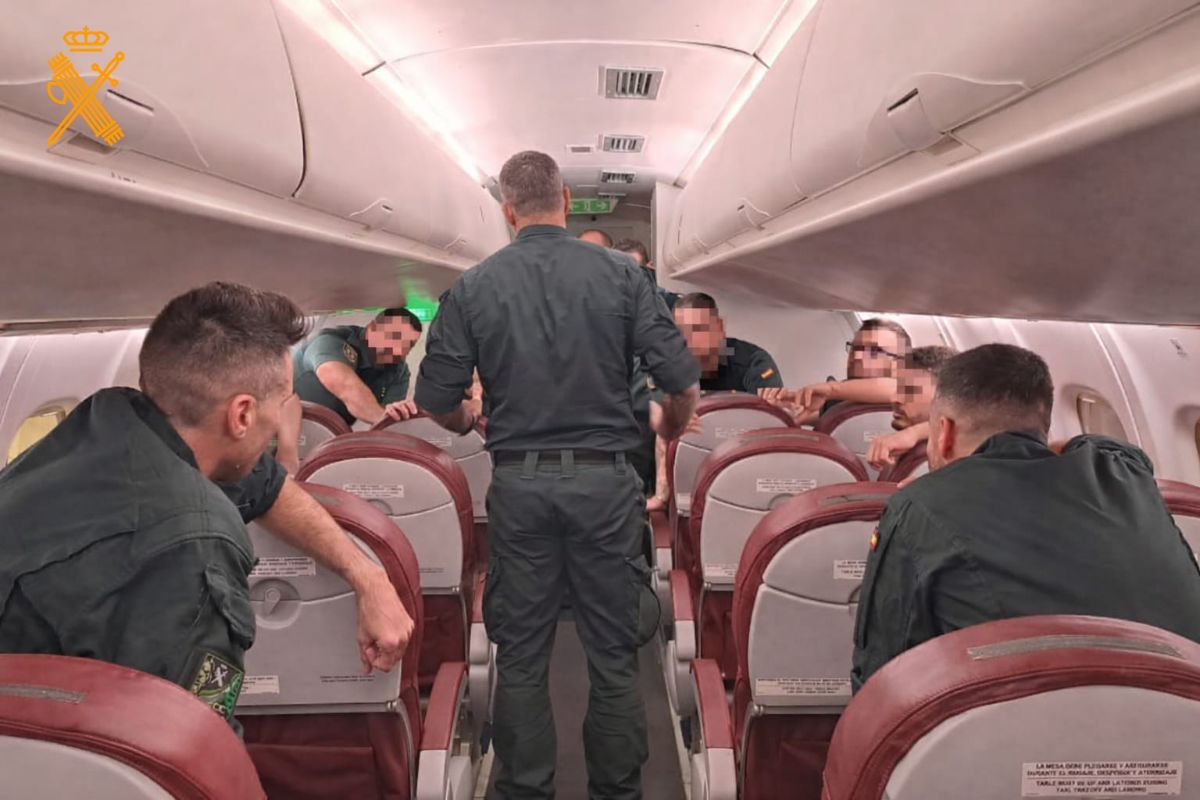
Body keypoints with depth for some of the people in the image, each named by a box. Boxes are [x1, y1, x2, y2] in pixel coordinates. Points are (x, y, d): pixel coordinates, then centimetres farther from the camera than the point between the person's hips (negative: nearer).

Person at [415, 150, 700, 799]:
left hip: (519, 484, 1)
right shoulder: (620, 274, -3)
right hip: (605, 481, 0)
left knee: (521, 655, 13)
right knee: (613, 652, 12)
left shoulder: (473, 287, -1)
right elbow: (682, 381, -6)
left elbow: (436, 401, 1)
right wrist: (670, 428, 16)